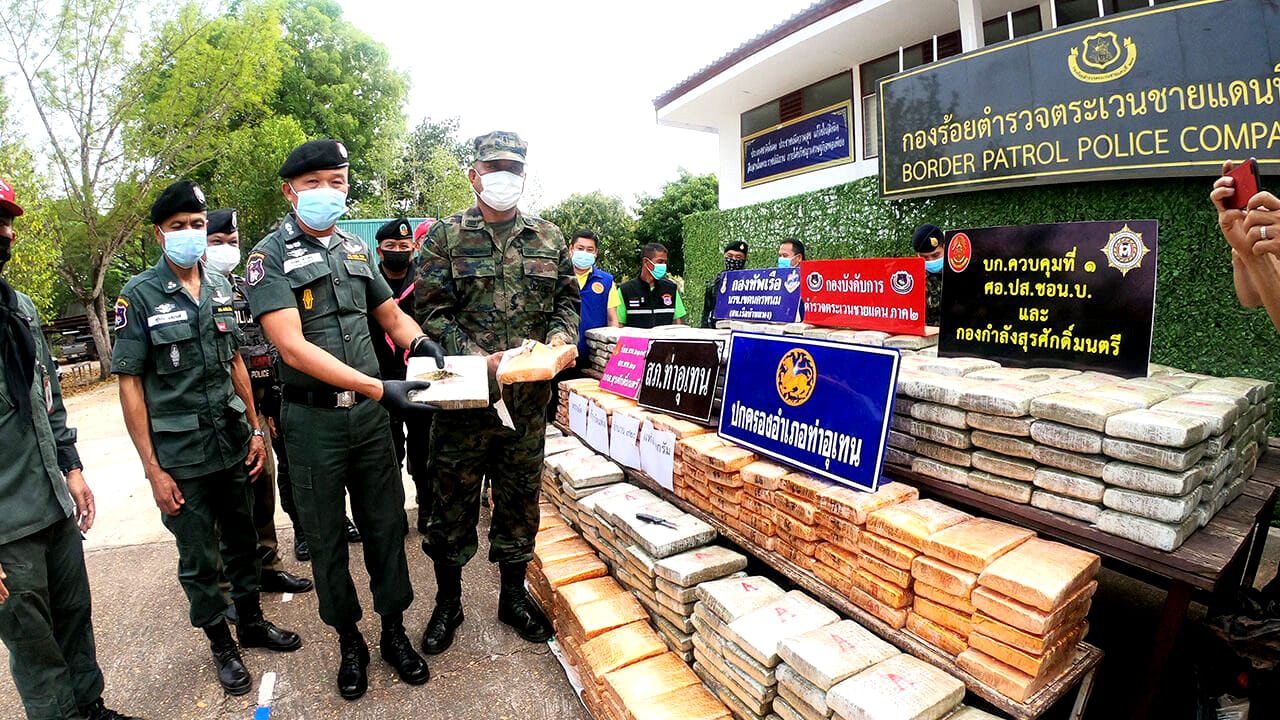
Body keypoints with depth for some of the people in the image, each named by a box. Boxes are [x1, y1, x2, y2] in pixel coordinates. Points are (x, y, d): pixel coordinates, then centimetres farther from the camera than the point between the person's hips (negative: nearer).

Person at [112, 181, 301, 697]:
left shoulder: (220, 287, 5)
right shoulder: (138, 296, -8)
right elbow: (130, 383, -8)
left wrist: (255, 429, 8)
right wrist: (152, 469, -11)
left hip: (233, 442, 4)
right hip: (180, 455, -4)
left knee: (242, 541, 17)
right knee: (199, 560, 11)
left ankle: (252, 621, 37)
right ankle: (221, 644, 30)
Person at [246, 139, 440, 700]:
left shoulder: (355, 248, 8)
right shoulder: (270, 255, -8)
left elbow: (390, 312, 16)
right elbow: (292, 345, -20)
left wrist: (417, 341, -8)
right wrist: (377, 386, -28)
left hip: (370, 414, 4)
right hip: (313, 419, -3)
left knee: (386, 523, 11)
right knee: (326, 536, 12)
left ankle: (394, 630, 30)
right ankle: (349, 640, 32)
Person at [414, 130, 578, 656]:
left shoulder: (548, 238, 10)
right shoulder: (445, 237, 1)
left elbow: (568, 298, 14)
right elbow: (431, 311, -6)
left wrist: (561, 334, -7)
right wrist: (477, 355, -18)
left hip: (528, 396, 3)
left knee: (520, 496, 14)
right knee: (453, 499, 9)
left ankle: (513, 594, 34)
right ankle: (448, 601, 32)